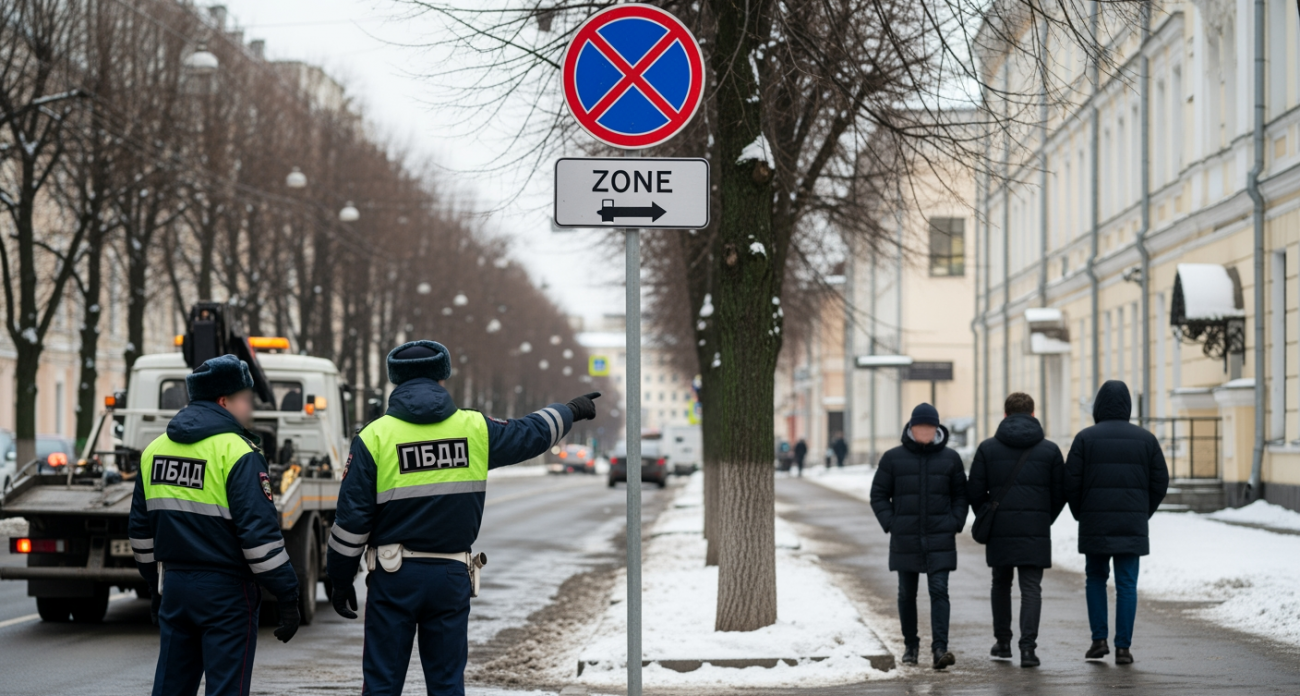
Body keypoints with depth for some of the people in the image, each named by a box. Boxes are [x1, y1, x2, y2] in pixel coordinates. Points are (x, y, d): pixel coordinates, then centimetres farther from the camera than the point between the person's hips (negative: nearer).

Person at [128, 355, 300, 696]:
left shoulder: (154, 451, 10)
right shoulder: (237, 453, -13)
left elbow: (141, 530, 17)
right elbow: (260, 532, -18)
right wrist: (287, 595, -13)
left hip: (174, 586, 7)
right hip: (226, 591, -7)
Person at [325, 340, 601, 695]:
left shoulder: (374, 437, -5)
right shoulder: (475, 429, 0)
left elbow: (352, 518, -6)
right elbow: (532, 433, 17)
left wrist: (340, 579, 4)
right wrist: (571, 411, 37)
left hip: (393, 577, -2)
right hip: (452, 576, 2)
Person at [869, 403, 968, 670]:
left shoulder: (950, 458, 5)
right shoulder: (893, 458, 1)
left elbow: (960, 496, 12)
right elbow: (878, 495, 6)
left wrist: (955, 524, -1)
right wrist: (890, 524, -5)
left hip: (940, 540, -1)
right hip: (905, 540, 1)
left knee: (939, 591, -11)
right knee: (907, 594, 10)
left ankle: (940, 648, -17)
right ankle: (910, 645, 25)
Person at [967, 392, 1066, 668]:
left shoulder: (987, 448, 2)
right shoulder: (1050, 450, 3)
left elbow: (974, 492, 1)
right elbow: (1060, 493, 4)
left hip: (999, 530, 1)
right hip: (1036, 531, -1)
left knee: (1001, 583, 18)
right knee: (1031, 588, 0)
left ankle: (1003, 642, 24)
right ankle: (1028, 647, -12)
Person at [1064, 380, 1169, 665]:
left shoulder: (1086, 438, -3)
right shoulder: (1146, 439, 3)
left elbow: (1071, 482, -5)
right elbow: (1160, 482, 3)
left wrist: (1081, 514, 10)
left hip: (1095, 524, -1)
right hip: (1132, 525, 1)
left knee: (1095, 579, 16)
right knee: (1127, 585, 4)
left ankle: (1099, 639, 9)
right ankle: (1123, 647, 1)